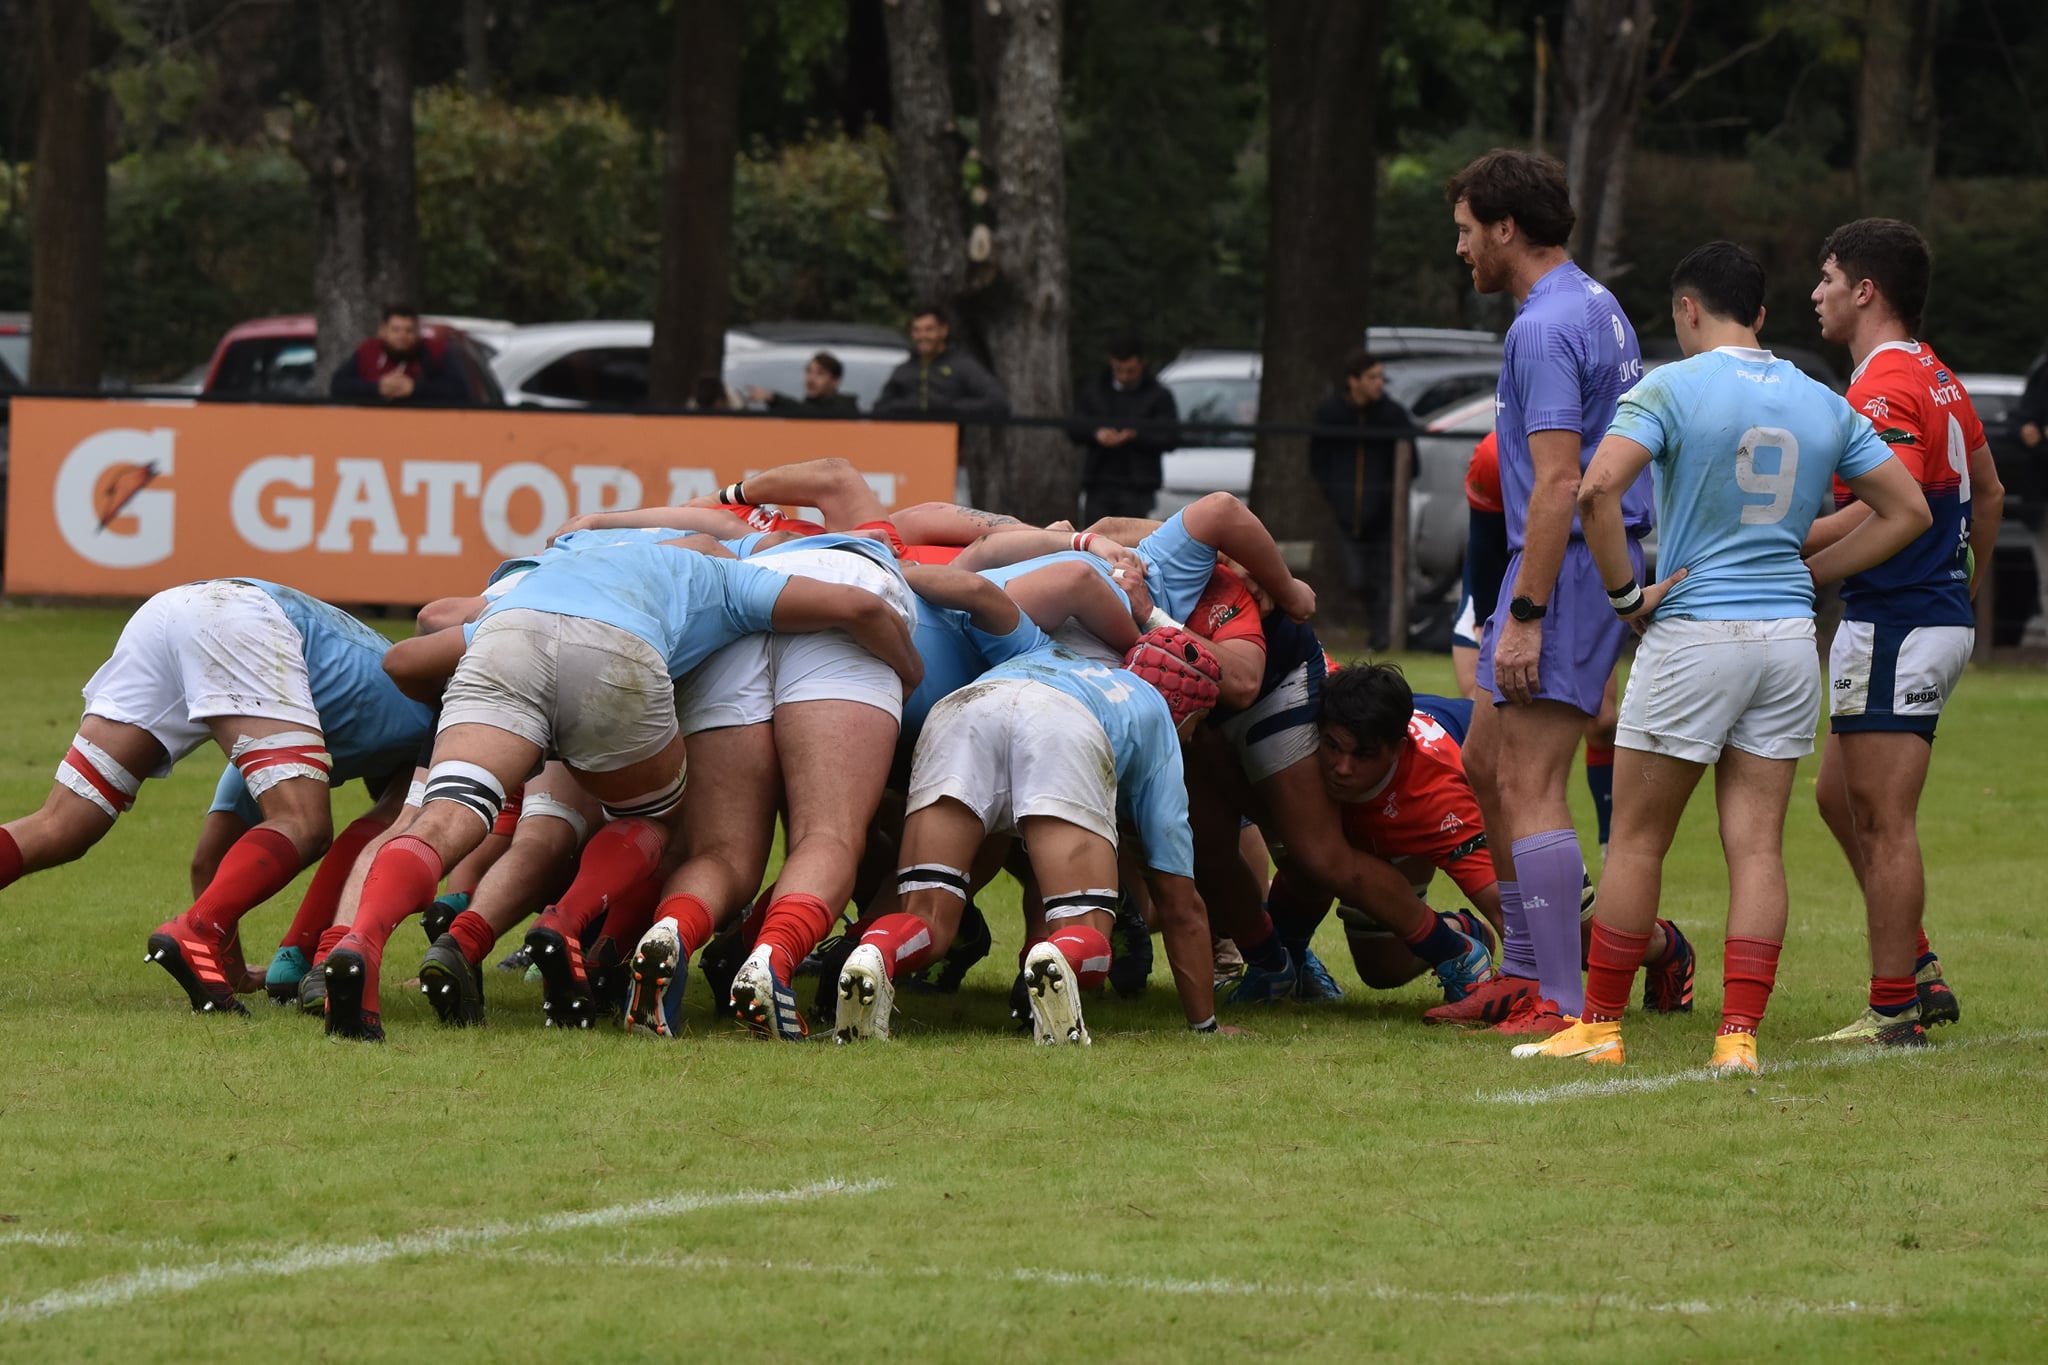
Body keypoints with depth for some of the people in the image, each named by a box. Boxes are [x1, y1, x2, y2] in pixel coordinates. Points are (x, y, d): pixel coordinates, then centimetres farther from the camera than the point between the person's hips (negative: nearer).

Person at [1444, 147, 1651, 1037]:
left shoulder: (1545, 329, -16)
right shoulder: (1598, 307, 16)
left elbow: (1558, 482, -22)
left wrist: (1525, 615, -23)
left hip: (1565, 568, -11)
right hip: (1607, 560, 11)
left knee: (1529, 788, -12)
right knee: (1486, 768, 17)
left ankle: (1564, 1000, -14)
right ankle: (1524, 968, 22)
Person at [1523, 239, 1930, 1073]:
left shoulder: (1672, 389, -7)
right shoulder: (1823, 405, 9)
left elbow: (1598, 488, -21)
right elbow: (1908, 511, 12)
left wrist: (1626, 595, -9)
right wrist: (1808, 576, 13)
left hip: (1693, 632, -4)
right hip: (1788, 637, 4)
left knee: (1637, 841, 5)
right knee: (1757, 847, 3)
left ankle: (1599, 1026, 11)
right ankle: (1739, 1035, -3)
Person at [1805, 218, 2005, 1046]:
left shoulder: (1885, 388, -17)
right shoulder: (1937, 379, 15)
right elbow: (1987, 491, 24)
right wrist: (1967, 596, 32)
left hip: (1896, 627, -10)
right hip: (1942, 615, 10)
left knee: (1884, 821, -6)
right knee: (1839, 795, 17)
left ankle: (1893, 1009, -4)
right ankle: (1919, 970, 17)